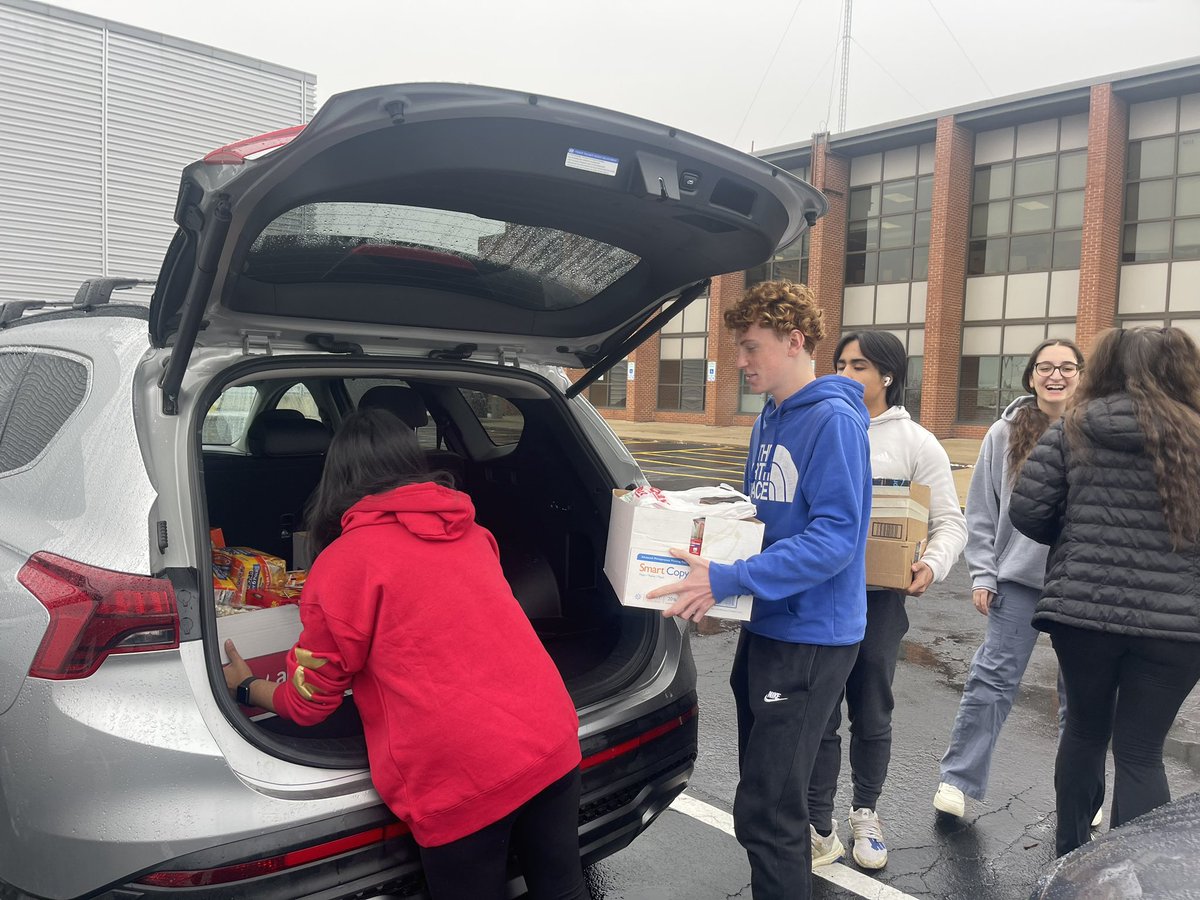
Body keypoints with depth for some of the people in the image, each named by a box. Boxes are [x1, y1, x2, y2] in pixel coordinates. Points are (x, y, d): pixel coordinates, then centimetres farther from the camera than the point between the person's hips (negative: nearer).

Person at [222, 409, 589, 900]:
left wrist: (246, 686, 27)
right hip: (553, 745, 6)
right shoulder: (469, 532, 11)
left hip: (462, 780, -5)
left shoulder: (342, 562, -5)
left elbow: (308, 703, 6)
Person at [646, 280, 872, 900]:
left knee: (765, 812, -4)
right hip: (766, 627, 9)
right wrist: (715, 576, 3)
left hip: (810, 636, -9)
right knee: (768, 793, 22)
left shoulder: (833, 421, -17)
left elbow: (834, 539, -24)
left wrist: (727, 580, -28)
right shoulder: (769, 419, 10)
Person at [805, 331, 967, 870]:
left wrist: (933, 565, -21)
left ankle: (865, 815, 36)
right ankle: (819, 829, 19)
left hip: (879, 598, -1)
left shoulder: (916, 442, -1)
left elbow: (950, 521, -1)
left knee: (872, 717, 15)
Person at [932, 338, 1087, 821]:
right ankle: (958, 780, 13)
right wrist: (982, 575, 0)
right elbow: (980, 512, 4)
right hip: (1018, 579, 0)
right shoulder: (1005, 434, 1)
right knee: (991, 679, 1)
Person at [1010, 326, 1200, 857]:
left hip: (1082, 609, 2)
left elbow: (1027, 511, -4)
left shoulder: (1072, 429, 1)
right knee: (1140, 751, 8)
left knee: (1084, 730, 19)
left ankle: (1068, 857, 34)